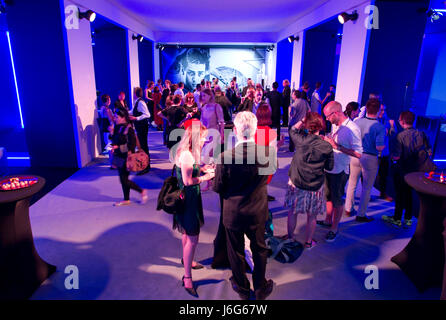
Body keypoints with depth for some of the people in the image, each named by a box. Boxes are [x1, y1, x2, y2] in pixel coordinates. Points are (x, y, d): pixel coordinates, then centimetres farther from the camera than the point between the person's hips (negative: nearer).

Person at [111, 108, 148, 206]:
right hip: (119, 157, 8)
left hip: (125, 158, -8)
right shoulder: (117, 128, 7)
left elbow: (132, 145, -18)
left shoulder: (128, 128, -16)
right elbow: (114, 142, 14)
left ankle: (142, 191, 12)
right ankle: (126, 200, 25)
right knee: (123, 179, 13)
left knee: (124, 180, -4)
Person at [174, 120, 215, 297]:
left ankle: (187, 260, 48)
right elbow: (188, 181, -25)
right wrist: (205, 177, -14)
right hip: (188, 199, -10)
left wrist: (202, 169, 7)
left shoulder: (188, 152, 7)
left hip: (189, 197, 10)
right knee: (192, 238, -4)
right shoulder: (186, 155, -25)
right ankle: (187, 278, 8)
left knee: (188, 233, 27)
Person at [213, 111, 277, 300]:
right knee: (259, 250, 23)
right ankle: (260, 289, 42)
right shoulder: (268, 153, -18)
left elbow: (218, 188, -13)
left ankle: (242, 289, 42)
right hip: (258, 213, 2)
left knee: (236, 252, 20)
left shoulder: (225, 157, -25)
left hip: (233, 213, -2)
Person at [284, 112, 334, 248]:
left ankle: (290, 238, 36)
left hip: (296, 184, 1)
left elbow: (292, 130, 9)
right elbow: (330, 167, -1)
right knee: (312, 216, 17)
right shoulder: (326, 147, -13)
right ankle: (308, 242, 33)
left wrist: (303, 119, 4)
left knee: (292, 213, 19)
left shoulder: (301, 140, -13)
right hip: (315, 187, -1)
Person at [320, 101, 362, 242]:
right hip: (328, 167, 7)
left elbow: (358, 153, -24)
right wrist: (326, 140, 0)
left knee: (337, 201, 8)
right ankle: (328, 220, 41)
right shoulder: (334, 125, 4)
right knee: (328, 197, 21)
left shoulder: (352, 129, -20)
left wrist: (337, 146, -28)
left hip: (340, 171, -7)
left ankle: (334, 228, 24)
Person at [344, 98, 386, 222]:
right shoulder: (380, 127, -15)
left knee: (352, 183, 18)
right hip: (370, 159, -3)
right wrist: (385, 144, 0)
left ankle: (348, 209, 29)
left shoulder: (357, 121, -5)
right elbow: (379, 147, -19)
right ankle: (361, 215, 20)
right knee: (366, 188, 10)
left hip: (355, 156, 4)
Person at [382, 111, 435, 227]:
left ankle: (397, 219, 21)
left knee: (400, 194, 11)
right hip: (417, 170, 5)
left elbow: (396, 156, -21)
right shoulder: (421, 134, -1)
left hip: (402, 171, -5)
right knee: (409, 193, 20)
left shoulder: (400, 136, -17)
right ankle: (408, 219, 29)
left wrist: (392, 155, 0)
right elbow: (429, 152, 4)